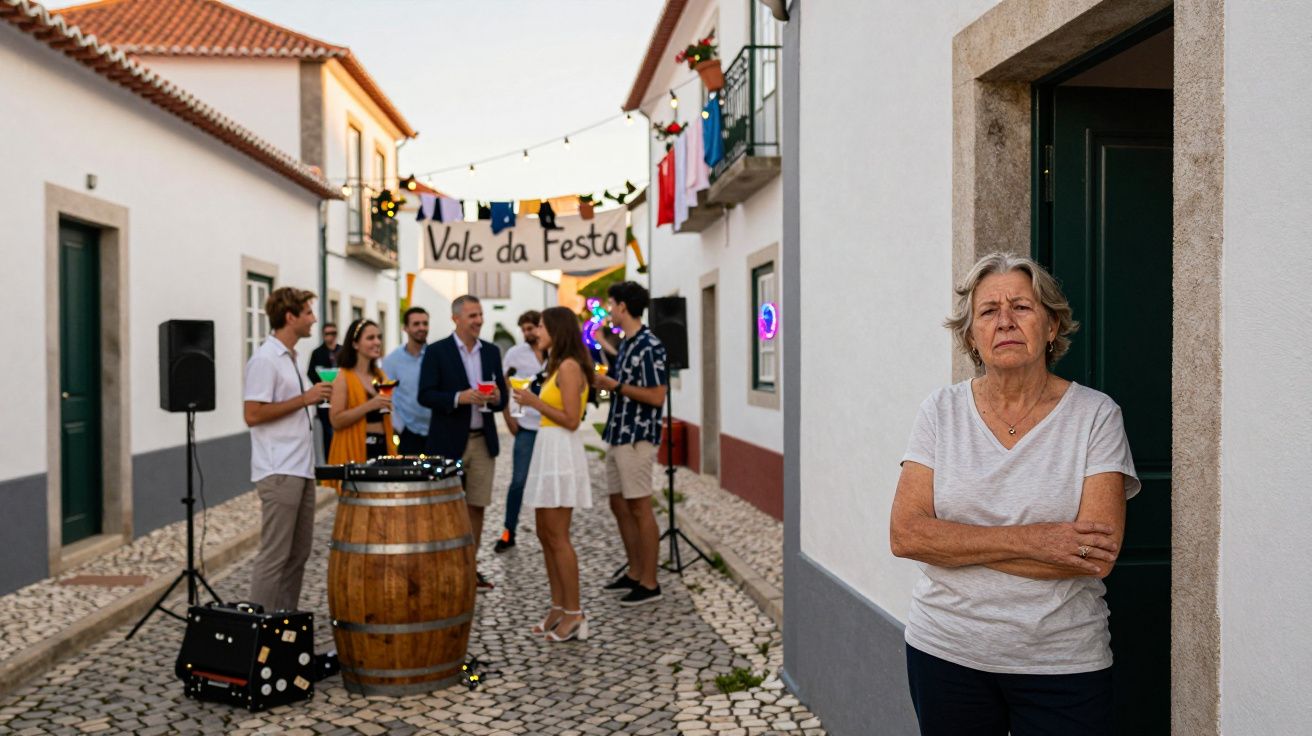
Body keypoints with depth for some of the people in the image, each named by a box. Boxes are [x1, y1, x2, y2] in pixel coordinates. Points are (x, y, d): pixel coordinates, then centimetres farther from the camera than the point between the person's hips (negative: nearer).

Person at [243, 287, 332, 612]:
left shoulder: (289, 357, 16)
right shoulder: (265, 359, -13)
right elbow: (252, 414, -20)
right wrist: (304, 399, -18)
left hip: (300, 470, 10)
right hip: (279, 474, -10)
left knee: (298, 553, 13)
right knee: (274, 556, -5)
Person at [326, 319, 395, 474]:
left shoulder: (381, 376, 13)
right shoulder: (344, 378, -6)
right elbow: (336, 420, -16)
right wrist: (370, 405, -21)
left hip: (383, 448, 6)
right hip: (356, 450, -6)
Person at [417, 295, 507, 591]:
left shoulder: (491, 351, 11)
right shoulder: (436, 352, -4)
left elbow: (502, 392, 15)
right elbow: (425, 396, -9)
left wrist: (496, 398, -9)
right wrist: (458, 398, -23)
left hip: (483, 440, 4)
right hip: (449, 442, -4)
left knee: (476, 506, 8)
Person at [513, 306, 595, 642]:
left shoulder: (569, 366, -13)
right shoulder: (559, 366, 17)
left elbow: (571, 420, -18)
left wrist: (534, 401, -14)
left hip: (561, 451, -10)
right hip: (548, 450, 10)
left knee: (557, 537, -6)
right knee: (545, 535, 11)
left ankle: (574, 614, 1)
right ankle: (558, 608, 18)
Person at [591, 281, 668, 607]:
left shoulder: (649, 346, -16)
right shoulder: (626, 343, 13)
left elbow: (656, 396, -20)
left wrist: (616, 386, -17)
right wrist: (604, 381, 8)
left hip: (637, 437, -10)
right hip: (618, 434, 10)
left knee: (639, 508, -2)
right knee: (619, 504, 15)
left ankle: (649, 583, 7)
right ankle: (635, 572, 27)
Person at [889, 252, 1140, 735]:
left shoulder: (1094, 414, -6)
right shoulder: (941, 411, -1)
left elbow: (1099, 556, -15)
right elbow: (905, 534, -10)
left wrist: (954, 546, -15)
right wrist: (1027, 540, -19)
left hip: (1063, 664, -1)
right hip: (946, 653, 2)